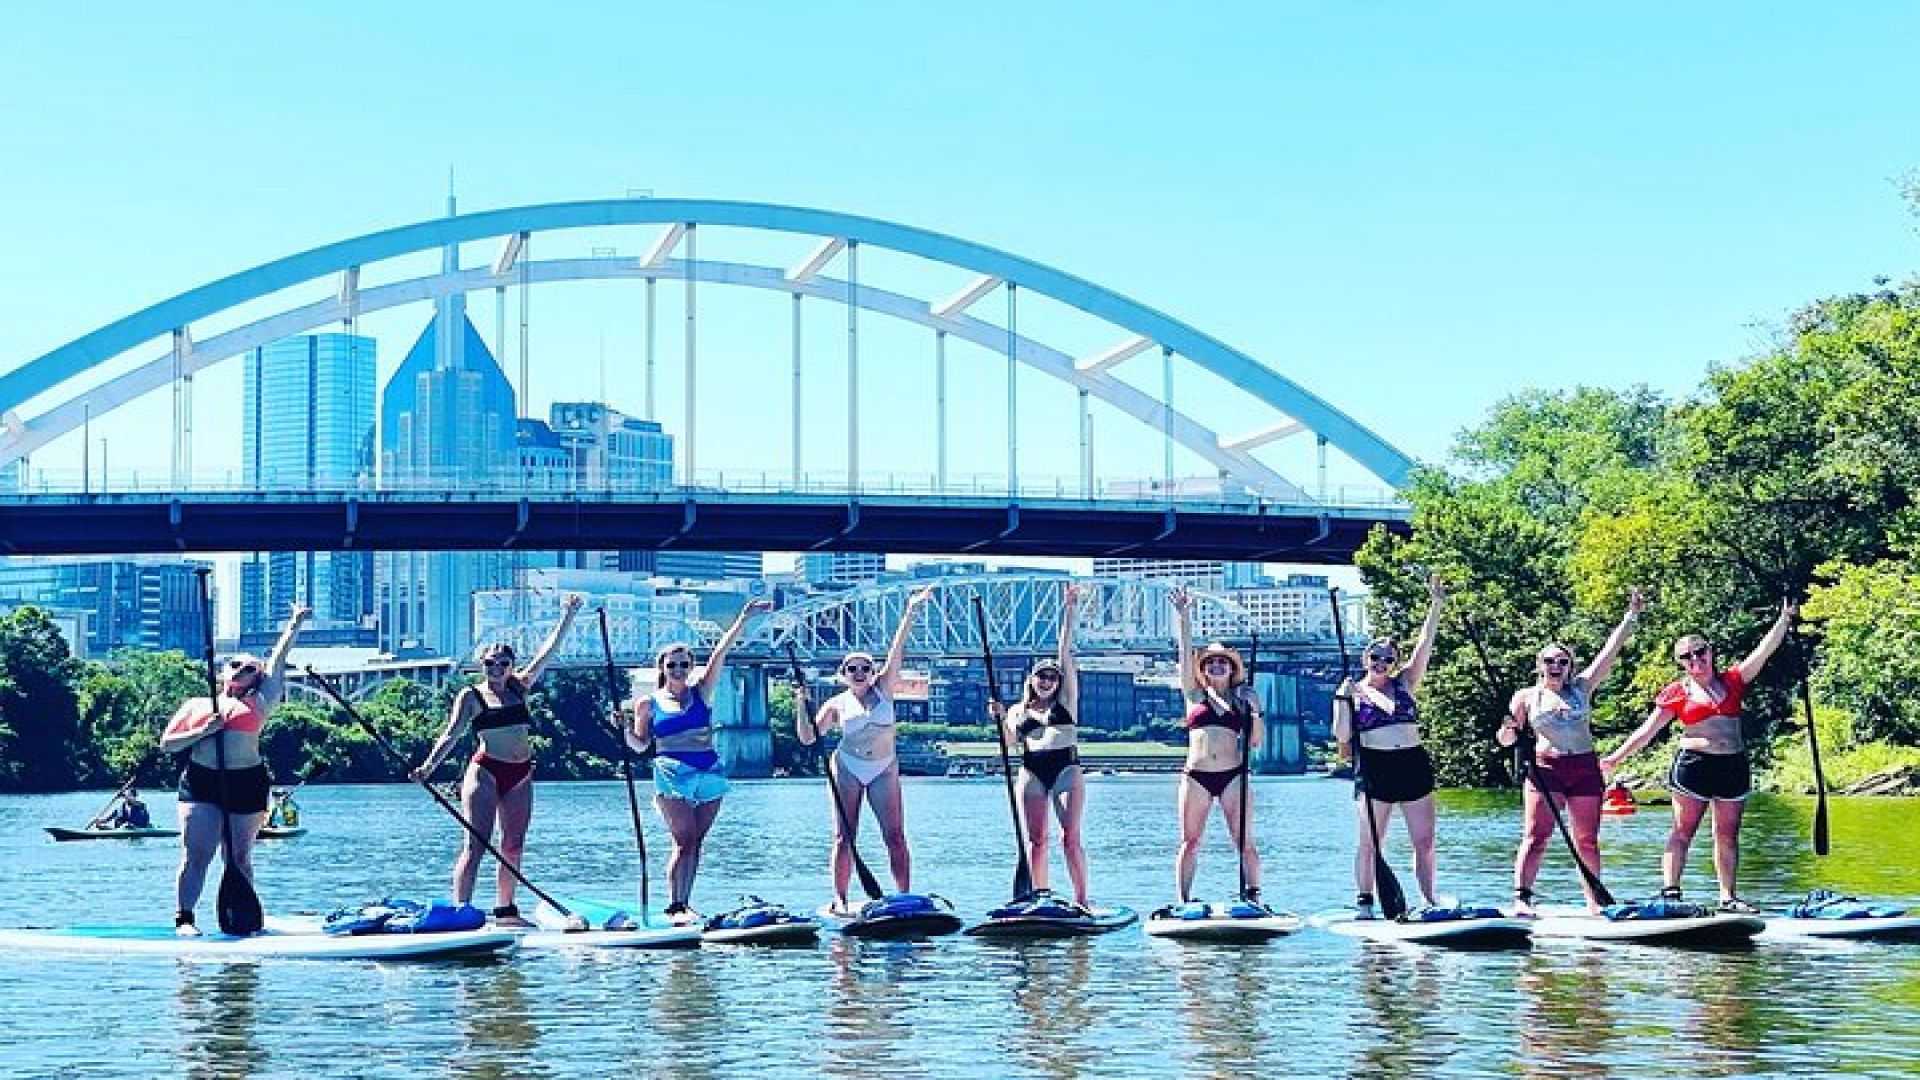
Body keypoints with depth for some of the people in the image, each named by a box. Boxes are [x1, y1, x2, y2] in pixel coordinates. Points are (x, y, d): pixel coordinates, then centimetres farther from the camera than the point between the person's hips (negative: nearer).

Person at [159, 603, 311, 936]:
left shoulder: (258, 704, 15)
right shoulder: (196, 705, 18)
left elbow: (277, 660, 18)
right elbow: (166, 743, 13)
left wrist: (294, 624, 21)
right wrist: (202, 732, -2)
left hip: (246, 783, 0)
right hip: (201, 783, 0)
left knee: (239, 858, 4)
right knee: (196, 854, -7)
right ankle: (183, 918, -6)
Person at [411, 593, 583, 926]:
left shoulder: (519, 688, 13)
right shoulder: (471, 696, 0)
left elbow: (548, 652, 14)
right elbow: (451, 735, -8)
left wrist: (567, 617, 11)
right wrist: (429, 765, -22)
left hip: (520, 776, 5)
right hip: (486, 771, -5)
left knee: (513, 847, 6)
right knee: (475, 844, -13)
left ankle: (505, 911, 13)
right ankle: (461, 908, -19)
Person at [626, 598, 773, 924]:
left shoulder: (701, 692, 10)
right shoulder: (649, 703, 7)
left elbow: (721, 651, 3)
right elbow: (640, 744, 11)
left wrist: (745, 617, -2)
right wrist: (624, 729, -9)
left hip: (709, 772, 3)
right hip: (672, 772, -3)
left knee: (695, 841, 2)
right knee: (684, 840, -13)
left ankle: (683, 905, 7)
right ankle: (674, 906, -14)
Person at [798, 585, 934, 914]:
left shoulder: (883, 689, 4)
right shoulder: (836, 705, 2)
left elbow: (897, 651, -4)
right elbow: (808, 737, -1)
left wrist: (910, 613, -12)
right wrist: (801, 707, -15)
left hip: (884, 770, 1)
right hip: (847, 769, -1)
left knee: (896, 837, -7)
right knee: (844, 838, -4)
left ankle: (905, 896, -7)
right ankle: (840, 900, -4)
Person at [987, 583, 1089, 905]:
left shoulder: (1066, 700, 10)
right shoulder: (1019, 709, 17)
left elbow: (1066, 654, 5)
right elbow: (1012, 741, 7)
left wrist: (1070, 612, 0)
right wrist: (1001, 718, -9)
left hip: (1066, 768, -2)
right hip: (1032, 771, 2)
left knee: (1070, 836, -11)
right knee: (1036, 839, 0)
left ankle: (1081, 900, -11)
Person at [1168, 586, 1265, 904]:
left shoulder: (1243, 698, 12)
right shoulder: (1195, 695, 12)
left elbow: (1256, 741, 10)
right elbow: (1185, 654, 2)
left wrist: (1255, 716, -9)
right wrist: (1183, 618, -6)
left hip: (1233, 774, 0)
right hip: (1196, 776, 0)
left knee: (1245, 842, -3)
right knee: (1190, 842, -1)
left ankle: (1253, 896, -1)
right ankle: (1184, 901, 1)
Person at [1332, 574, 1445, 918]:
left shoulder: (1404, 684, 12)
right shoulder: (1353, 692, 5)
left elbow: (1424, 647, 4)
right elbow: (1342, 737, -2)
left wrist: (1436, 606, -3)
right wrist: (1343, 700, -13)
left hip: (1414, 765, 3)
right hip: (1374, 769, -3)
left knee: (1424, 842, 4)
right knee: (1370, 843, -2)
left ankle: (1430, 900, 10)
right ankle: (1364, 902, 1)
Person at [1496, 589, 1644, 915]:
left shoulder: (1582, 687, 12)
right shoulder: (1526, 697, 9)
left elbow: (1611, 649, 8)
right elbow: (1506, 739, 9)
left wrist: (1632, 615, 4)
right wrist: (1508, 731, -14)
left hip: (1585, 770, 2)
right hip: (1544, 770, -2)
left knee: (1587, 841, 4)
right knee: (1536, 836, -11)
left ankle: (1595, 903, 8)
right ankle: (1521, 899, -17)